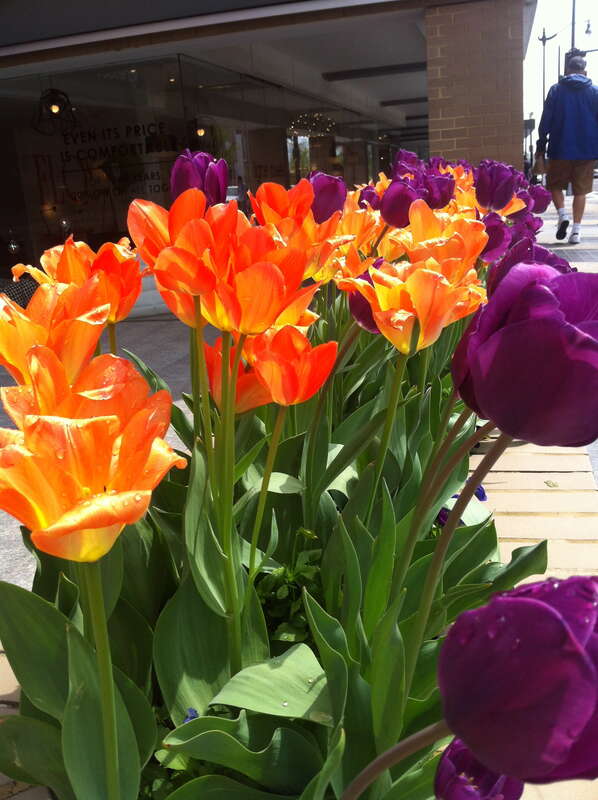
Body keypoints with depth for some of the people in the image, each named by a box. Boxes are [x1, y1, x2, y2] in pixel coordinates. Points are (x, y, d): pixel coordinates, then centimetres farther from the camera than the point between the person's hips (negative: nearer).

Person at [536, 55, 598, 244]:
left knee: (555, 184, 15)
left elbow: (546, 120, -2)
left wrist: (541, 145, 5)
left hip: (560, 149, -1)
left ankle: (562, 214, -9)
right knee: (581, 189, 7)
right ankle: (576, 230, 1)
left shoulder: (556, 90, 0)